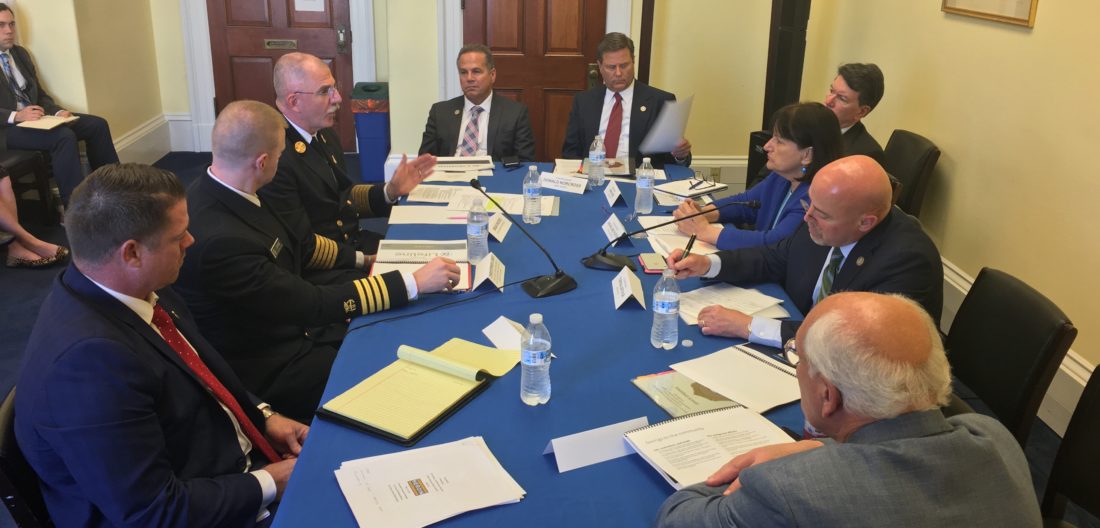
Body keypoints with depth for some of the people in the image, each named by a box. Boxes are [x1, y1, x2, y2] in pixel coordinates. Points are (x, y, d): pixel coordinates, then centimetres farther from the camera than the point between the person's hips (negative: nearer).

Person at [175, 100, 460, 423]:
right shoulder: (220, 239, -33)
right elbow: (314, 304, -28)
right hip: (268, 372, -8)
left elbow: (295, 247, 10)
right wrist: (414, 282, -25)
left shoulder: (220, 192, -6)